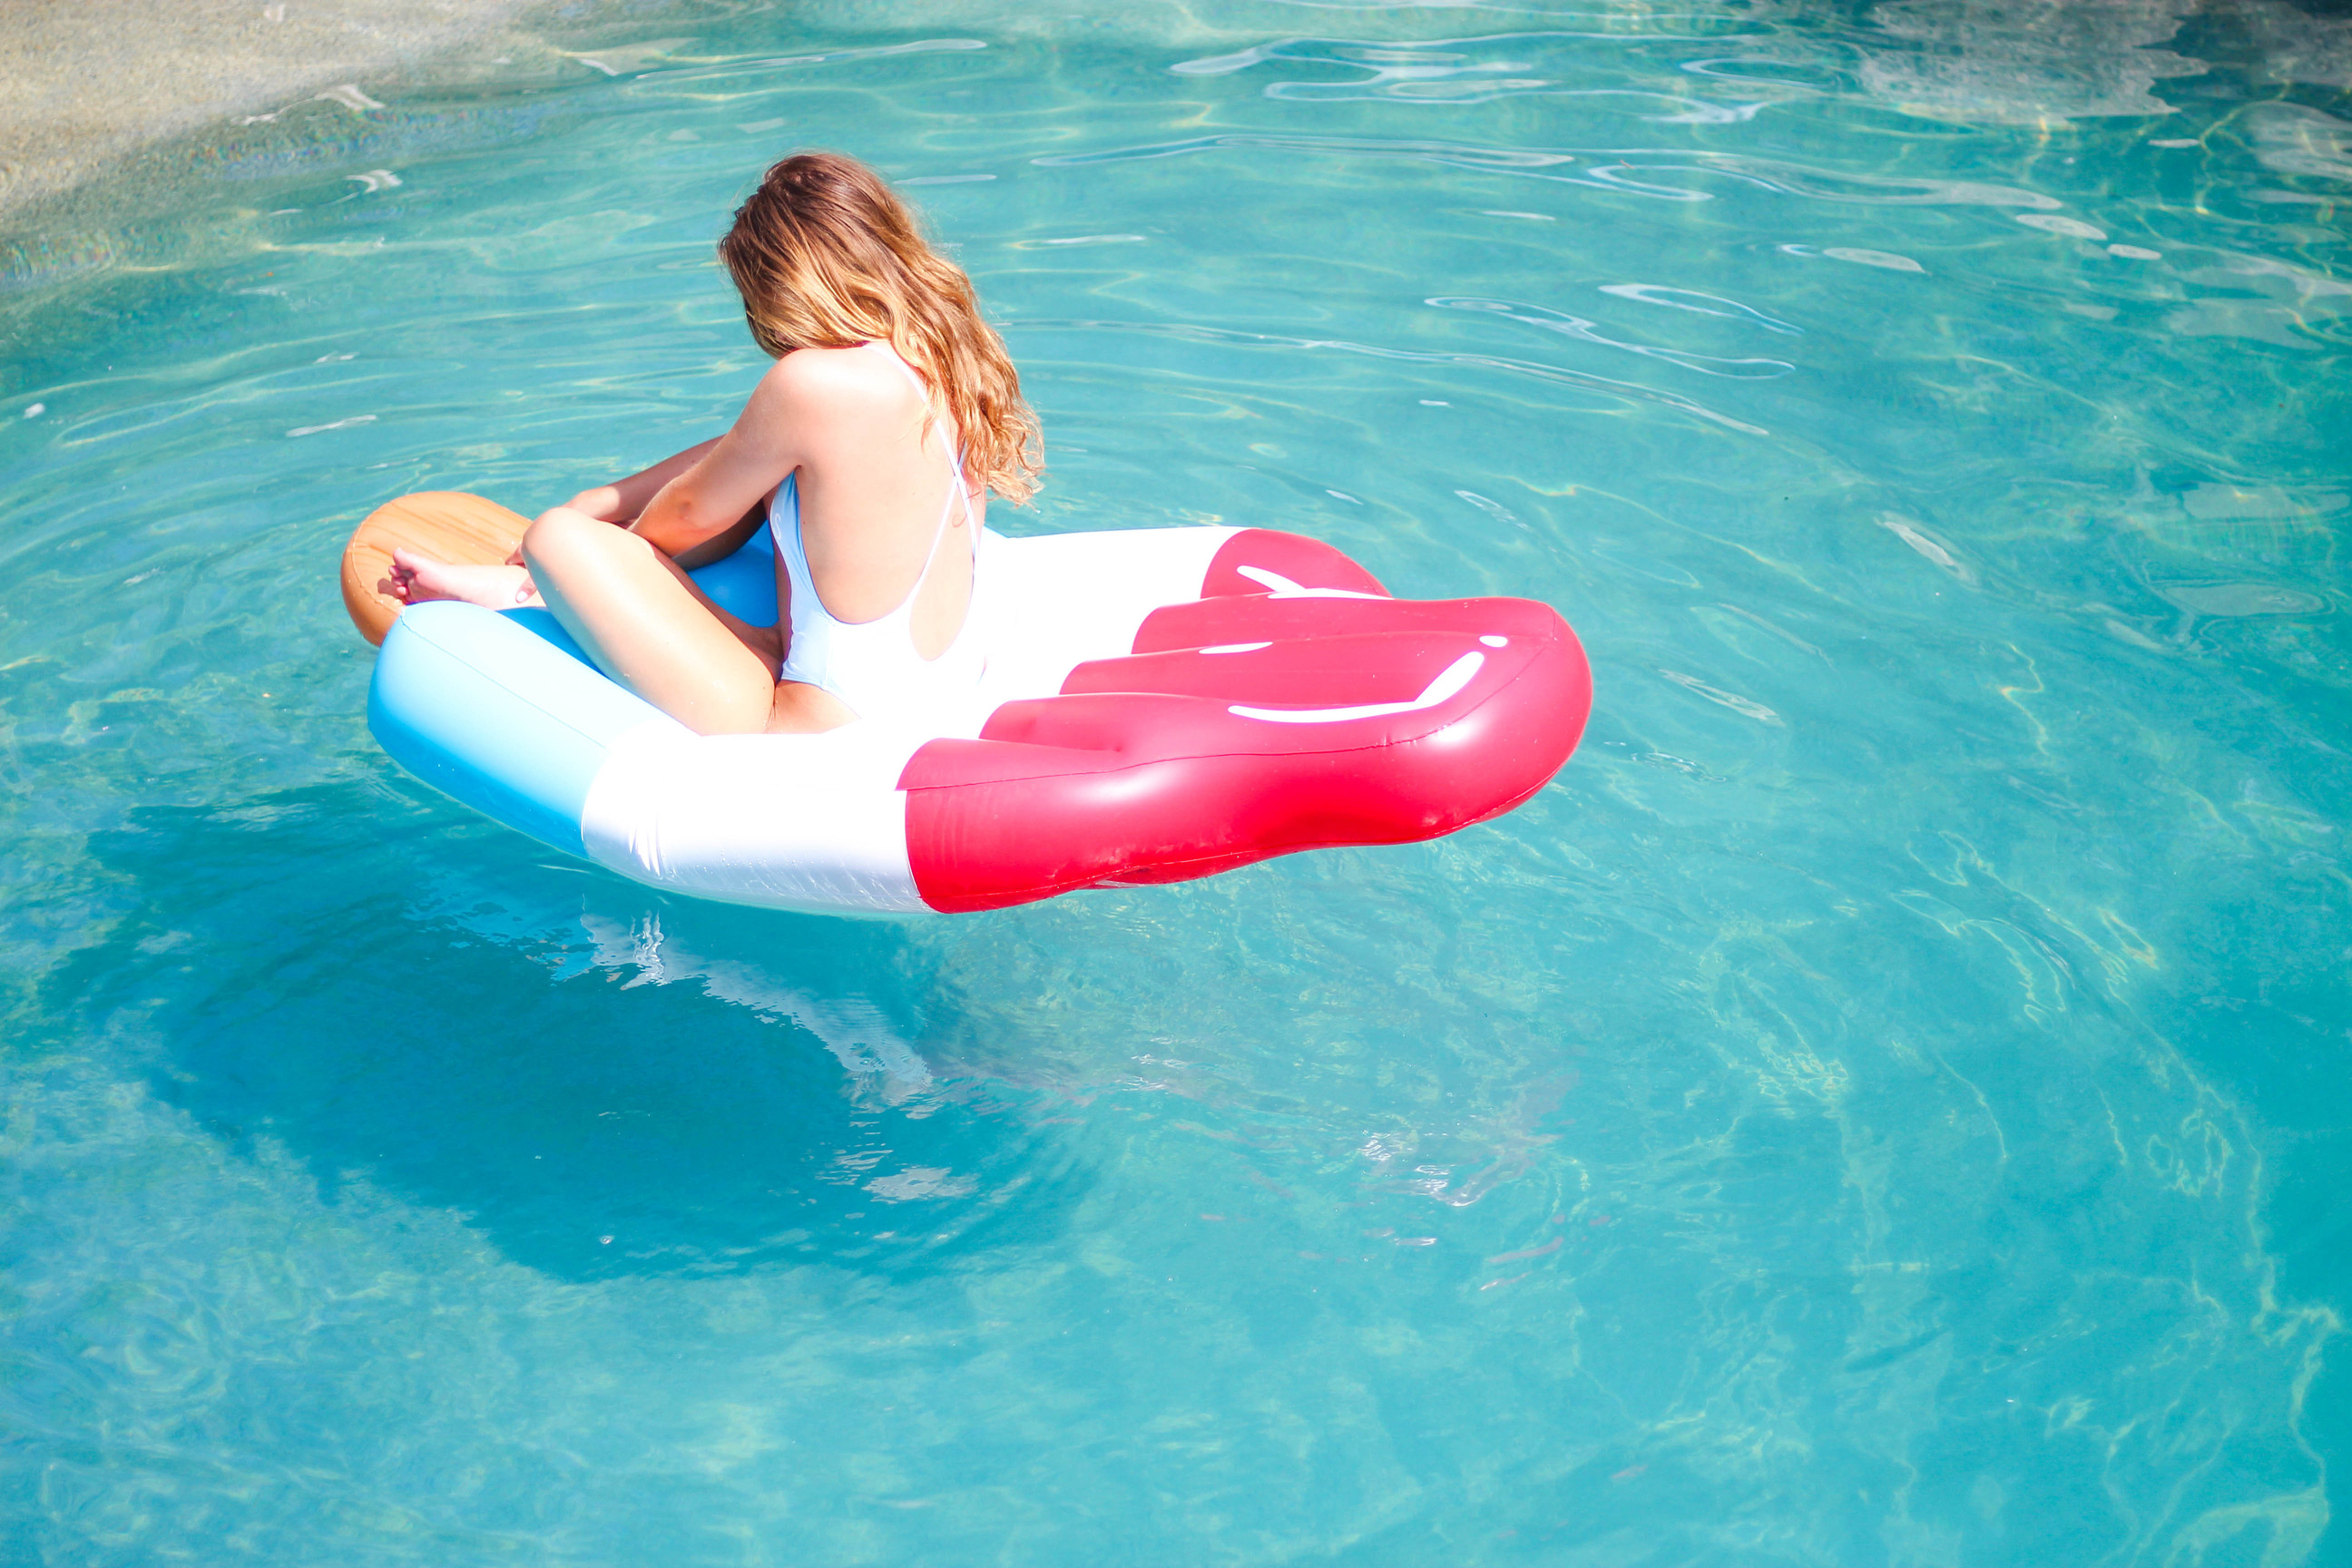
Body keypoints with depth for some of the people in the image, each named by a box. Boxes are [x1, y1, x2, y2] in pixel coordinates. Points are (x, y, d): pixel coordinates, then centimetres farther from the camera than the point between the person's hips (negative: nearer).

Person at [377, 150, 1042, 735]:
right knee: (762, 469, 22)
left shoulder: (814, 384, -21)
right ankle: (535, 585, 29)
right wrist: (601, 504, 17)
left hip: (822, 734, -9)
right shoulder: (950, 354, 3)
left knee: (559, 540, -5)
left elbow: (691, 512, -3)